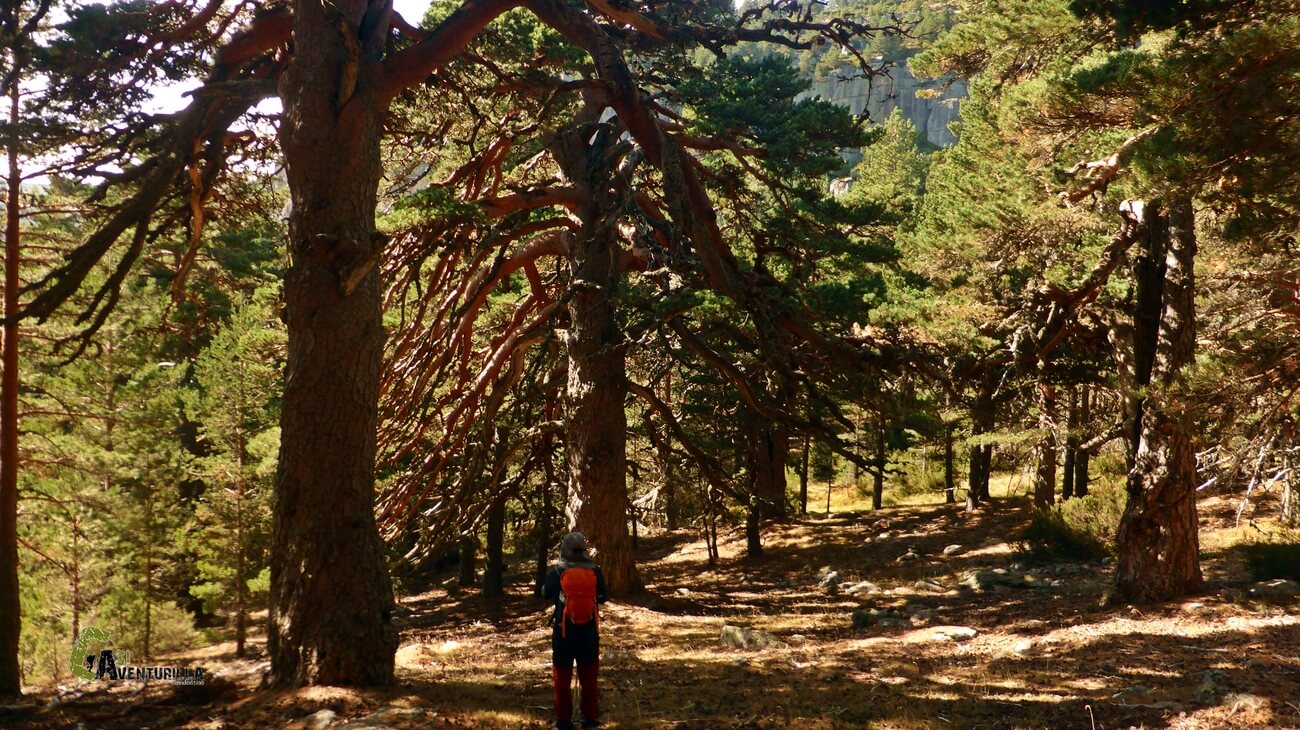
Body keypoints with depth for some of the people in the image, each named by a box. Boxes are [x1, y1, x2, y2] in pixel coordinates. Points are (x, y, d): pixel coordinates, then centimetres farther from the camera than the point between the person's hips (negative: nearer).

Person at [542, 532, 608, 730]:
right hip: (589, 631, 2)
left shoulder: (557, 572, -11)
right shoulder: (595, 571, -6)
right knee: (589, 676, 15)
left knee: (562, 677, 10)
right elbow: (602, 598, 6)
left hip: (563, 631, -2)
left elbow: (546, 594, 5)